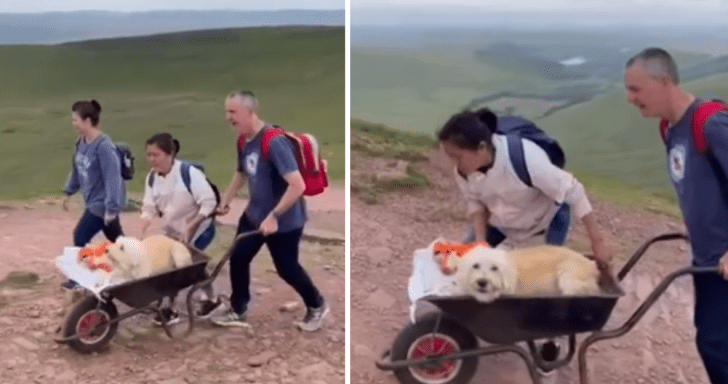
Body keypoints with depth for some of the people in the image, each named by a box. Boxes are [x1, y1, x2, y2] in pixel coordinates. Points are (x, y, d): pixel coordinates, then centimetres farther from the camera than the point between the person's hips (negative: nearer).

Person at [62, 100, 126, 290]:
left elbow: (112, 178, -26)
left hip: (103, 203, -9)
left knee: (81, 236, -4)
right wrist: (69, 192, 21)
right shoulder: (81, 142, 2)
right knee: (116, 239, 17)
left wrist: (111, 208, -27)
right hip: (95, 200, 9)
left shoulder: (103, 146, -25)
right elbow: (77, 169, 17)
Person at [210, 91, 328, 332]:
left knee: (286, 267, 7)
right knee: (238, 258, 9)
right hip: (254, 214, 8)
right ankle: (238, 312, 28)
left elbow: (298, 185, -33)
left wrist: (274, 216, -30)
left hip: (284, 220, -8)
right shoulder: (243, 141, -2)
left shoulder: (274, 142, -29)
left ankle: (317, 306, 32)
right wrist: (226, 199, 16)